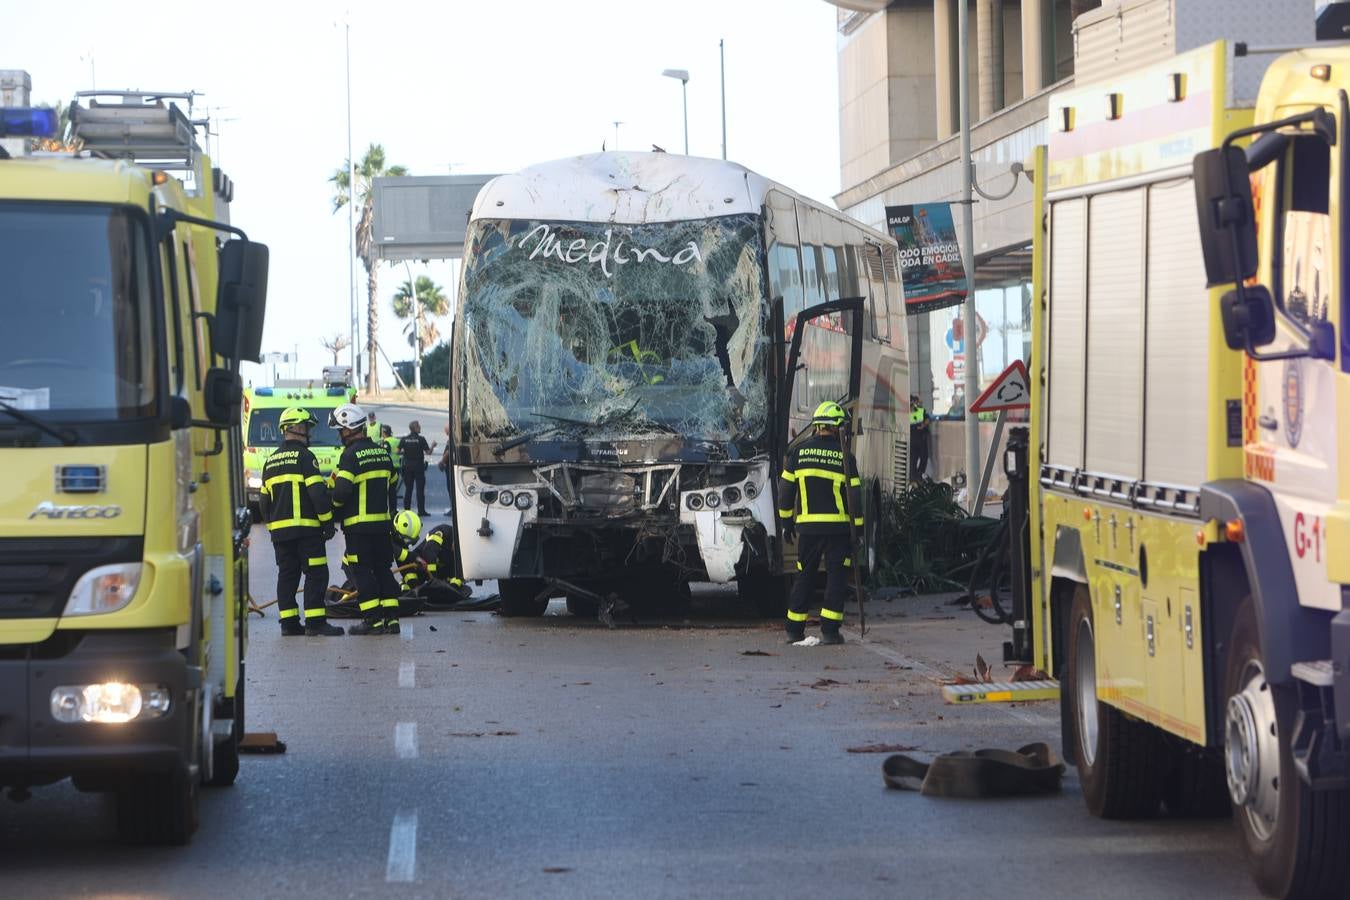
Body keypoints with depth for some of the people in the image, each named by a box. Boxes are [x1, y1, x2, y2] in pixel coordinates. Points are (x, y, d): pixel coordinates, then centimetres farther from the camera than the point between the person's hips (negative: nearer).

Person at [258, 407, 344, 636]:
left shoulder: (271, 461, 16)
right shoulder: (304, 456, -8)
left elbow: (264, 499, 20)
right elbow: (318, 493, -15)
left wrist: (271, 525, 27)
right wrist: (328, 522, -8)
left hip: (279, 530, 7)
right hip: (306, 528, -7)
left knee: (287, 574, 11)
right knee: (316, 574, -4)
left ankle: (289, 622, 9)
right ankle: (315, 621, -9)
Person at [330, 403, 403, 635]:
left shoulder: (351, 455, -13)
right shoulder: (382, 452, 12)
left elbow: (342, 491, -19)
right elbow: (391, 487, 19)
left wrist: (332, 511, -1)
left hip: (359, 525, -7)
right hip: (383, 523, 7)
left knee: (362, 571, -2)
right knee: (383, 569, 12)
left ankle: (373, 619, -6)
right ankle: (391, 618, 10)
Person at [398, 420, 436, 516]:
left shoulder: (404, 439, 0)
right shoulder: (421, 439, -9)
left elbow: (398, 452, -3)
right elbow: (428, 452, -7)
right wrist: (432, 446, 12)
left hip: (407, 465, 3)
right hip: (418, 465, -3)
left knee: (408, 489, 9)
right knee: (420, 489, 0)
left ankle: (406, 509, 7)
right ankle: (421, 510, -2)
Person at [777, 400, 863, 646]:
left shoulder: (798, 452, 3)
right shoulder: (844, 457, -3)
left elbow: (785, 489, 5)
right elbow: (854, 494, -4)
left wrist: (786, 522, 14)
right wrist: (858, 528, 2)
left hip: (807, 526, 3)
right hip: (838, 528, -3)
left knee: (805, 577, 12)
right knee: (836, 577, 4)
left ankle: (794, 629, 13)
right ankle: (829, 630, -3)